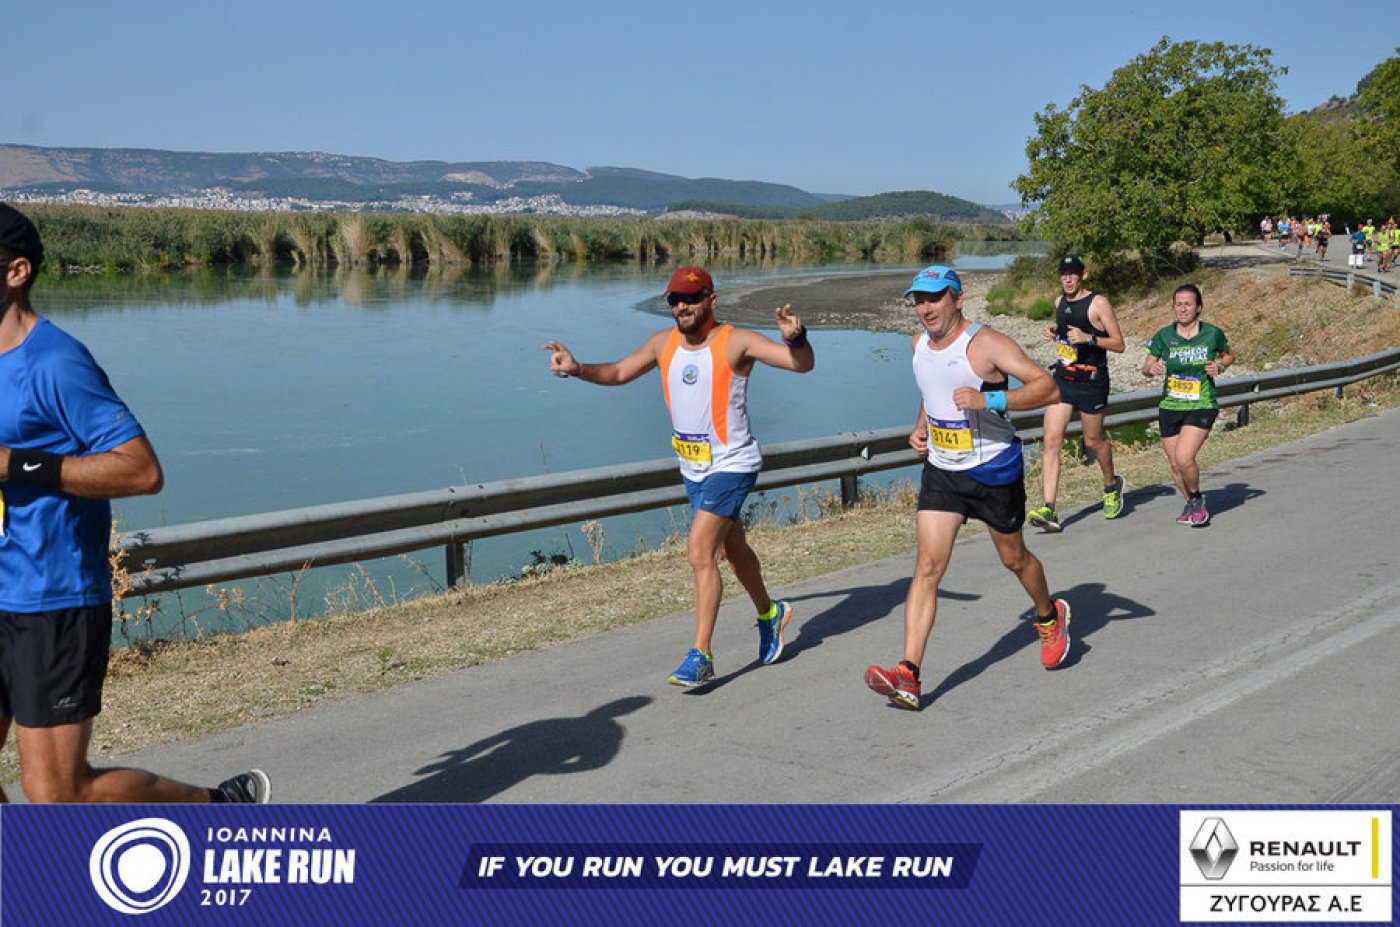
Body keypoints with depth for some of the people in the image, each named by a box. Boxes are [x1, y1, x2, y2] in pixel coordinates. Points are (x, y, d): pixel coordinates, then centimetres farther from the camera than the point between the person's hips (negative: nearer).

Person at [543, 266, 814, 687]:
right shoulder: (664, 342, 2)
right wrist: (577, 369, -5)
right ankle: (769, 614, 47)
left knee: (699, 551, -18)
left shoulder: (736, 342, -16)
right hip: (692, 468, 7)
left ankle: (701, 656, -13)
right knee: (733, 549, 22)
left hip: (732, 466, -7)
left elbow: (803, 364, -21)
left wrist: (796, 337, -44)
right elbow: (619, 372, 13)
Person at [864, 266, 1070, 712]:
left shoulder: (986, 344, -17)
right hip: (940, 470, 5)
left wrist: (988, 399, -35)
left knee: (1014, 558, 15)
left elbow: (1047, 387, -25)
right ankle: (908, 677, -16)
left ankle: (1050, 617, 49)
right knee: (928, 567, -9)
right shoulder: (920, 344, 4)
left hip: (994, 470, -4)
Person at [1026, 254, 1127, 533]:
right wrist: (1054, 332, 7)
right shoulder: (1060, 302, 10)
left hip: (1091, 382, -5)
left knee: (1093, 441, 11)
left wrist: (1088, 338, -24)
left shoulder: (1098, 303, -10)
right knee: (1051, 441, -10)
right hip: (1062, 379, 5)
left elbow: (1119, 344, -10)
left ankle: (1111, 485, 43)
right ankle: (1049, 510, -16)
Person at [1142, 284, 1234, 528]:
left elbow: (1229, 356, 16)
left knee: (1184, 458, -21)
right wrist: (1152, 368, -15)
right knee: (1175, 465, 8)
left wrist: (1220, 366, -6)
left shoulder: (1213, 334, -3)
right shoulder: (1164, 336, -1)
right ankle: (1192, 504, 34)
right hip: (1170, 407, 3)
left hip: (1201, 407, -3)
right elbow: (1146, 367, 8)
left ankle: (1197, 498, 7)